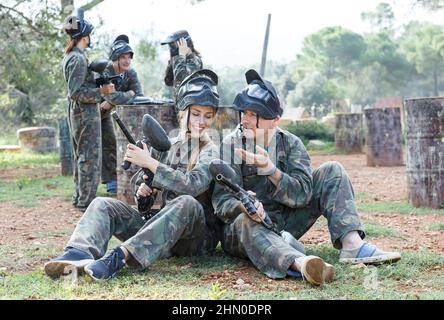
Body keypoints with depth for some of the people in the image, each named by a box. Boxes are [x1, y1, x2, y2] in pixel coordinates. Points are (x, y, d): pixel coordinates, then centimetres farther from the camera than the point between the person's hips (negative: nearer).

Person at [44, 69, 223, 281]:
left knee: (187, 203, -38)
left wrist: (148, 162, -21)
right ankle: (80, 253, -37)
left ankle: (120, 256, -43)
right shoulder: (168, 146, 12)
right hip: (161, 231, 5)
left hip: (200, 236, -5)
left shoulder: (211, 152, -3)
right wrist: (144, 190, -5)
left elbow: (192, 185, -24)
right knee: (103, 204, -9)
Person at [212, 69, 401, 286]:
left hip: (287, 224, 3)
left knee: (332, 171, -6)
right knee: (246, 221, -40)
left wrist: (270, 170, -31)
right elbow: (222, 200, -13)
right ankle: (300, 263, -67)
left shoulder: (290, 143, 0)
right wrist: (244, 204, -36)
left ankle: (352, 244, -25)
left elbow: (302, 193, -15)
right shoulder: (230, 144, -5)